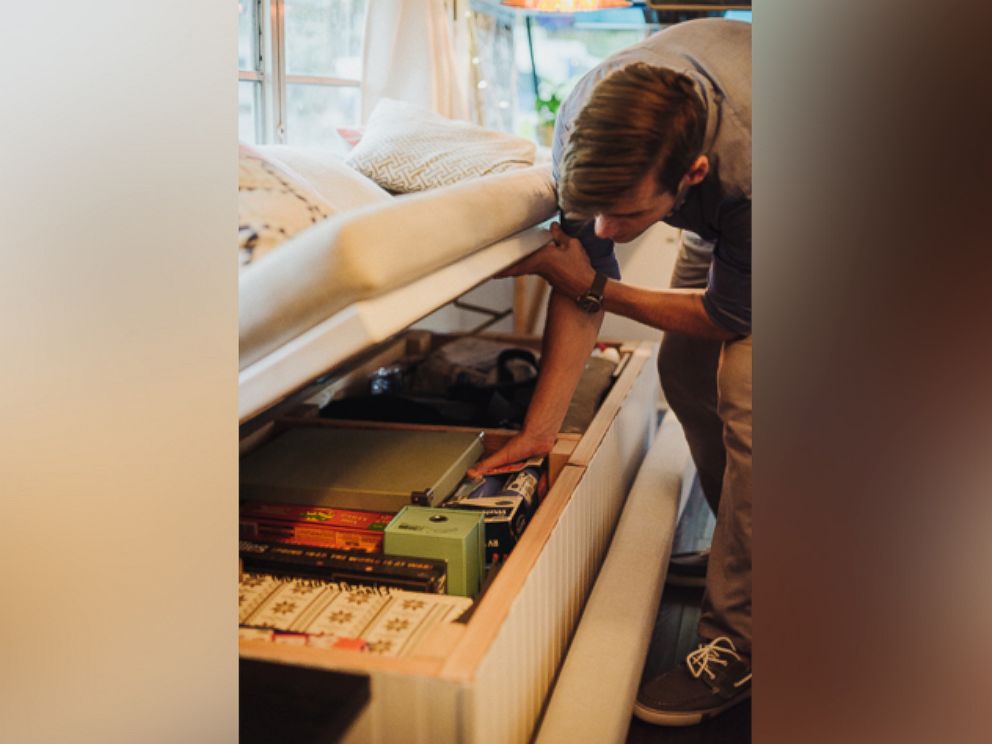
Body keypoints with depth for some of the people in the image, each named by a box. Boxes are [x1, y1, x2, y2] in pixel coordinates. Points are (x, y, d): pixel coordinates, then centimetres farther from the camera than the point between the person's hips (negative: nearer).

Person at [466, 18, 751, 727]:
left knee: (745, 387, -22)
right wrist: (540, 427, -22)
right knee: (684, 369, 2)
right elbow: (582, 278, -20)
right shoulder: (585, 125, -29)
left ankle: (738, 642, -13)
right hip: (721, 214, 6)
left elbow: (727, 317, -27)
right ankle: (737, 542, 26)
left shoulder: (753, 168, -45)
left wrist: (594, 286, -25)